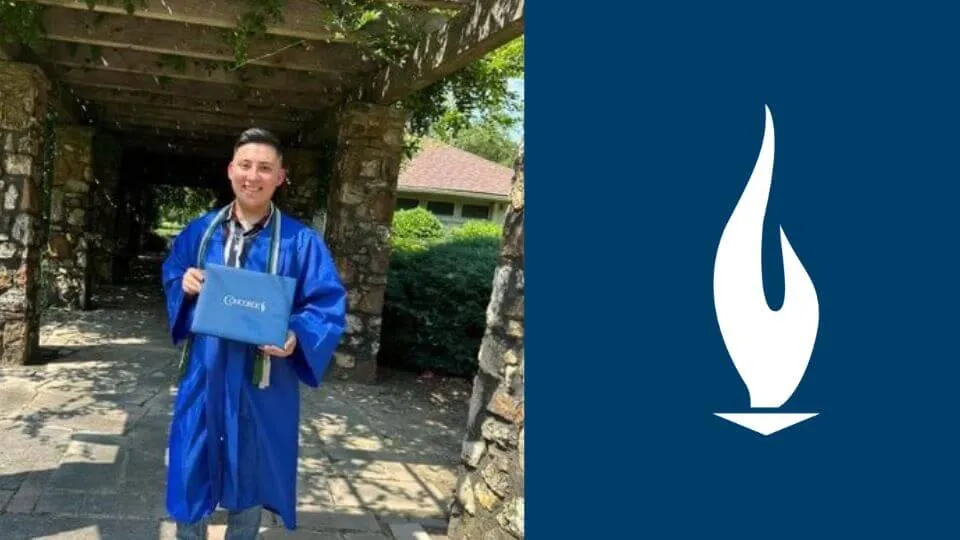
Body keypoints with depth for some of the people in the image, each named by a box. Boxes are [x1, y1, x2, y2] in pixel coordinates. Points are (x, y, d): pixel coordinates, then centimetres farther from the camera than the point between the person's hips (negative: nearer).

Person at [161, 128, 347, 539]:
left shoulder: (301, 242, -7)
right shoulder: (199, 231, 4)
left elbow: (330, 306, -8)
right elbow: (170, 277, 15)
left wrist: (297, 337, -27)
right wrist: (185, 286, -9)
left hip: (261, 384, -2)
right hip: (204, 375, 3)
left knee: (249, 474, 13)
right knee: (192, 470, 13)